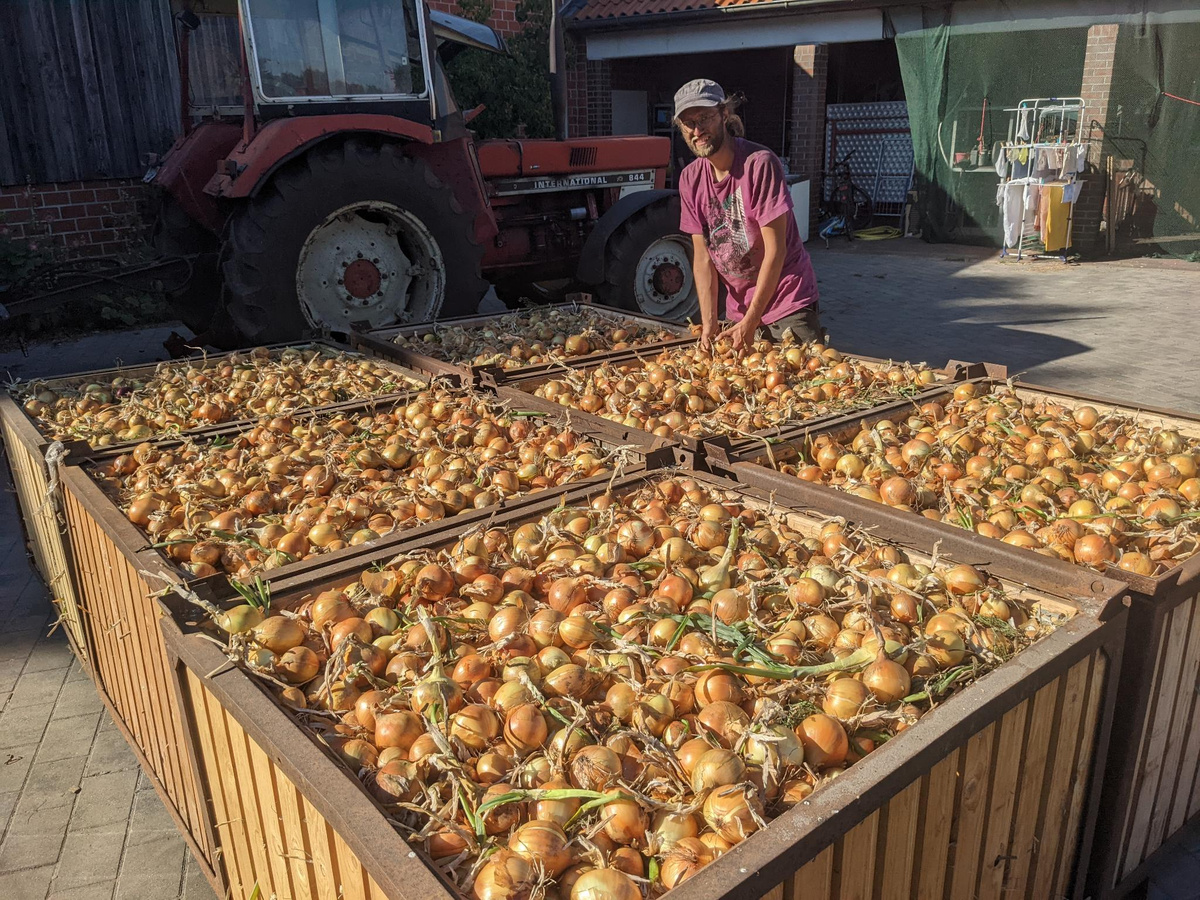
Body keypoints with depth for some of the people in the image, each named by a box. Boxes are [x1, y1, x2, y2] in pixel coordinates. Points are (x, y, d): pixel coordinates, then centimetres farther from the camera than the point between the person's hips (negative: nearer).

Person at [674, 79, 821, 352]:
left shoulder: (760, 163, -18)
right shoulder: (690, 179, -1)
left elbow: (775, 250, -20)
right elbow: (702, 256, 0)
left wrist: (750, 323, -19)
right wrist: (708, 323, -8)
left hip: (789, 304, -5)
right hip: (738, 307, 5)